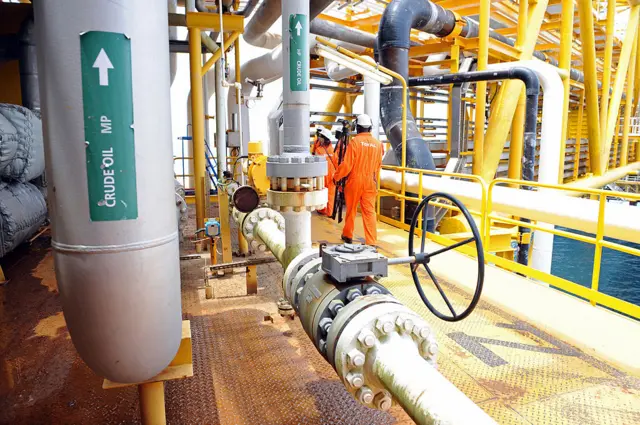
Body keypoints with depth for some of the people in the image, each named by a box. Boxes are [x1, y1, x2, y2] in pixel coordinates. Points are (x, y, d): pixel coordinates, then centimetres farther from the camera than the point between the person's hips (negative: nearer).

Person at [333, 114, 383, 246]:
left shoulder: (355, 141, -10)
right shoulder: (378, 144, 2)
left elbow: (346, 164, -12)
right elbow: (378, 166, 9)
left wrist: (336, 176, 1)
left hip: (355, 181, -2)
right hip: (370, 183, 3)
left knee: (351, 209, 14)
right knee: (370, 212, 3)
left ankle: (348, 236, 29)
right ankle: (372, 242, -1)